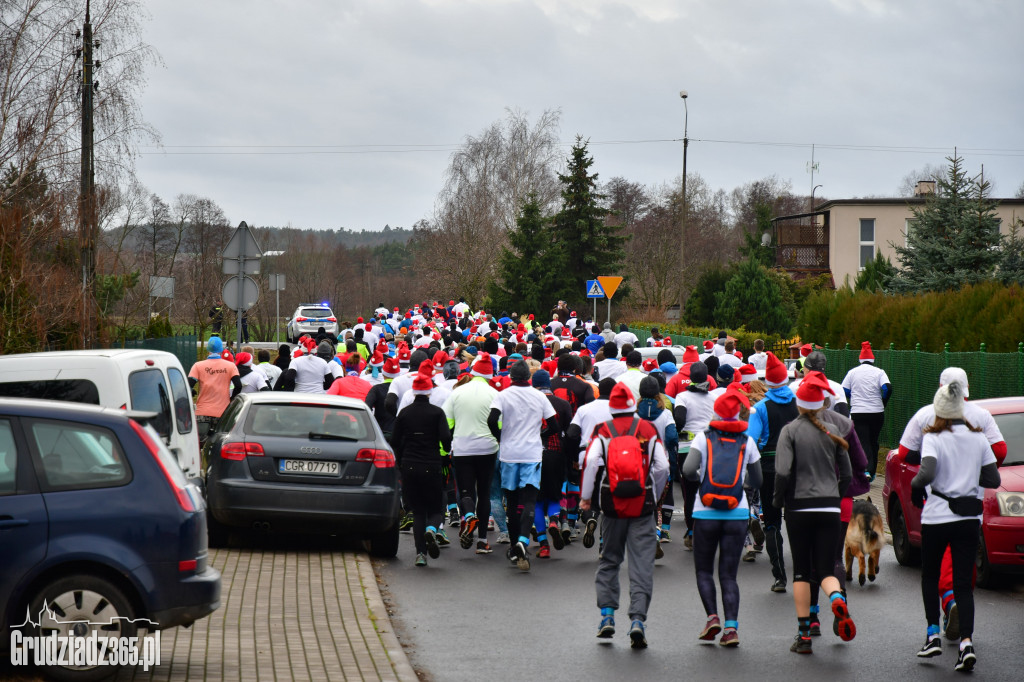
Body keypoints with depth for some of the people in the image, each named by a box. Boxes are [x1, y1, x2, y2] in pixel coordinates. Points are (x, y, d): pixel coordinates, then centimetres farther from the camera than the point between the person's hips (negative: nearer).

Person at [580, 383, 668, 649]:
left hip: (612, 506, 1)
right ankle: (637, 620, -12)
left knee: (609, 560, 16)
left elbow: (591, 462, -12)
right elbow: (662, 467, -1)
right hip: (643, 507, 0)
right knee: (642, 564, -1)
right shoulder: (649, 430, 3)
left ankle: (607, 615, 9)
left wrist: (585, 497, -1)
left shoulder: (603, 430, 0)